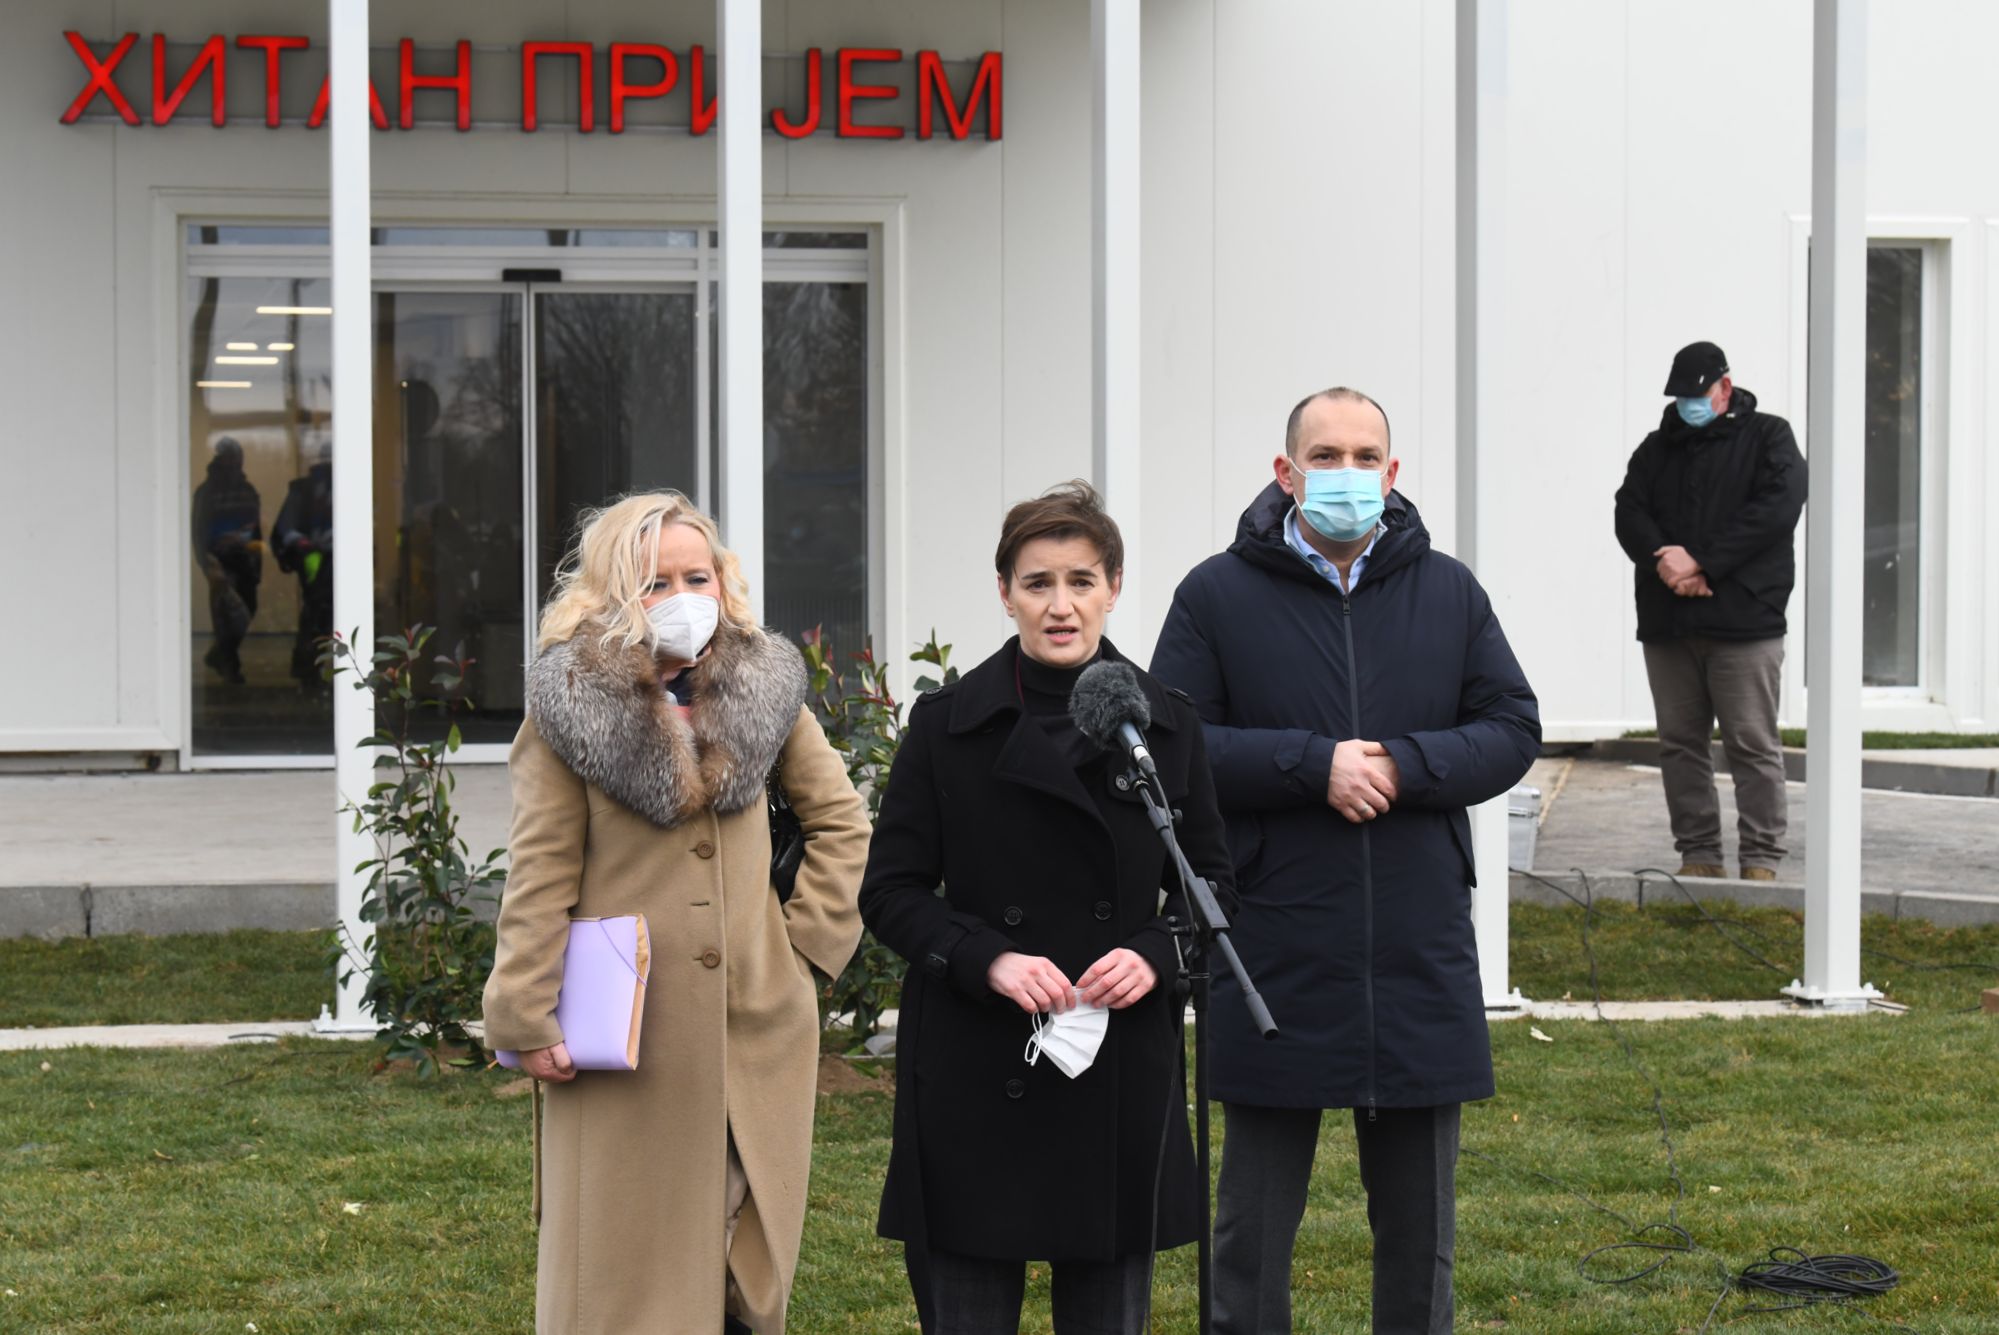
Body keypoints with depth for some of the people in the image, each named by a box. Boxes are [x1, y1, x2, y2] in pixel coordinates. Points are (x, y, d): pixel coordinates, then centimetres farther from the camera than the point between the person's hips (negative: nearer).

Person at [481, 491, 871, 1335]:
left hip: (757, 1034, 3)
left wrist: (809, 940, 4)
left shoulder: (764, 693, 6)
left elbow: (842, 824, 15)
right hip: (626, 1039, -3)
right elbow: (539, 876, -5)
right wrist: (526, 1016, -9)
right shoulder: (572, 704, -4)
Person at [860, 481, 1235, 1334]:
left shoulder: (1166, 725, 5)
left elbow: (1212, 885, 10)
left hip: (1123, 1071, 2)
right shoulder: (948, 724, 0)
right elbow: (890, 889, 0)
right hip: (974, 1070, -2)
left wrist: (1154, 955, -10)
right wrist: (987, 959, -16)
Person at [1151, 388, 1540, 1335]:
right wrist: (1312, 765, -18)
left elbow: (1513, 730, 4)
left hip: (1420, 960, 2)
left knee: (1419, 1222, 12)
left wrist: (1405, 764, -13)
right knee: (1253, 1221, 7)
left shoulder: (1448, 592, 7)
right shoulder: (1218, 596, -1)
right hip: (1274, 963, -2)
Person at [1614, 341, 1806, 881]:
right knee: (1680, 745, 6)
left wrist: (1701, 562, -14)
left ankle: (1761, 861, -1)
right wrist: (1664, 560, -14)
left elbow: (1777, 509, -9)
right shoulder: (1658, 447, 19)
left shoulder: (1768, 437, 6)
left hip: (1743, 619, -5)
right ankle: (1699, 855, 13)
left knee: (1753, 745, -5)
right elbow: (1629, 513, 7)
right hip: (1667, 623, 5)